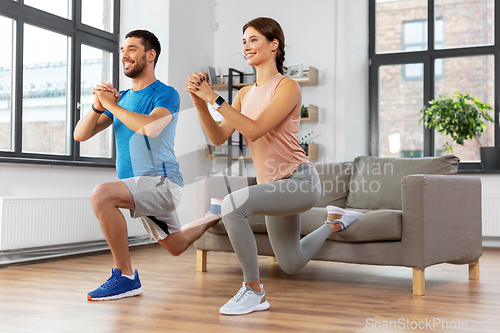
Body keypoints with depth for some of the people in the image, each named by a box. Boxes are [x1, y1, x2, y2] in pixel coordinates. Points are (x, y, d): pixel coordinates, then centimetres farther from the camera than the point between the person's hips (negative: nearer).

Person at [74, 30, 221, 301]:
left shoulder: (166, 94, -9)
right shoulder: (121, 98, 12)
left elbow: (150, 127, -31)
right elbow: (80, 135, 6)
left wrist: (111, 105, -20)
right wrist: (97, 106, -13)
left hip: (162, 182, -8)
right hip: (140, 188, 8)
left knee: (101, 194, -33)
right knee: (176, 246, 26)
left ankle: (126, 276, -22)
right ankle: (217, 215, 52)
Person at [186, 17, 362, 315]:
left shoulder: (288, 87, -14)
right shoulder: (245, 94, 7)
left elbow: (254, 130, -26)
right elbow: (218, 137, 1)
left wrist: (214, 98, -26)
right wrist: (200, 103, -13)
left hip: (300, 181, -8)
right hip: (274, 185, 8)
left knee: (233, 203, -31)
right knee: (291, 265, 23)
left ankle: (254, 291, -16)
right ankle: (335, 224, 49)